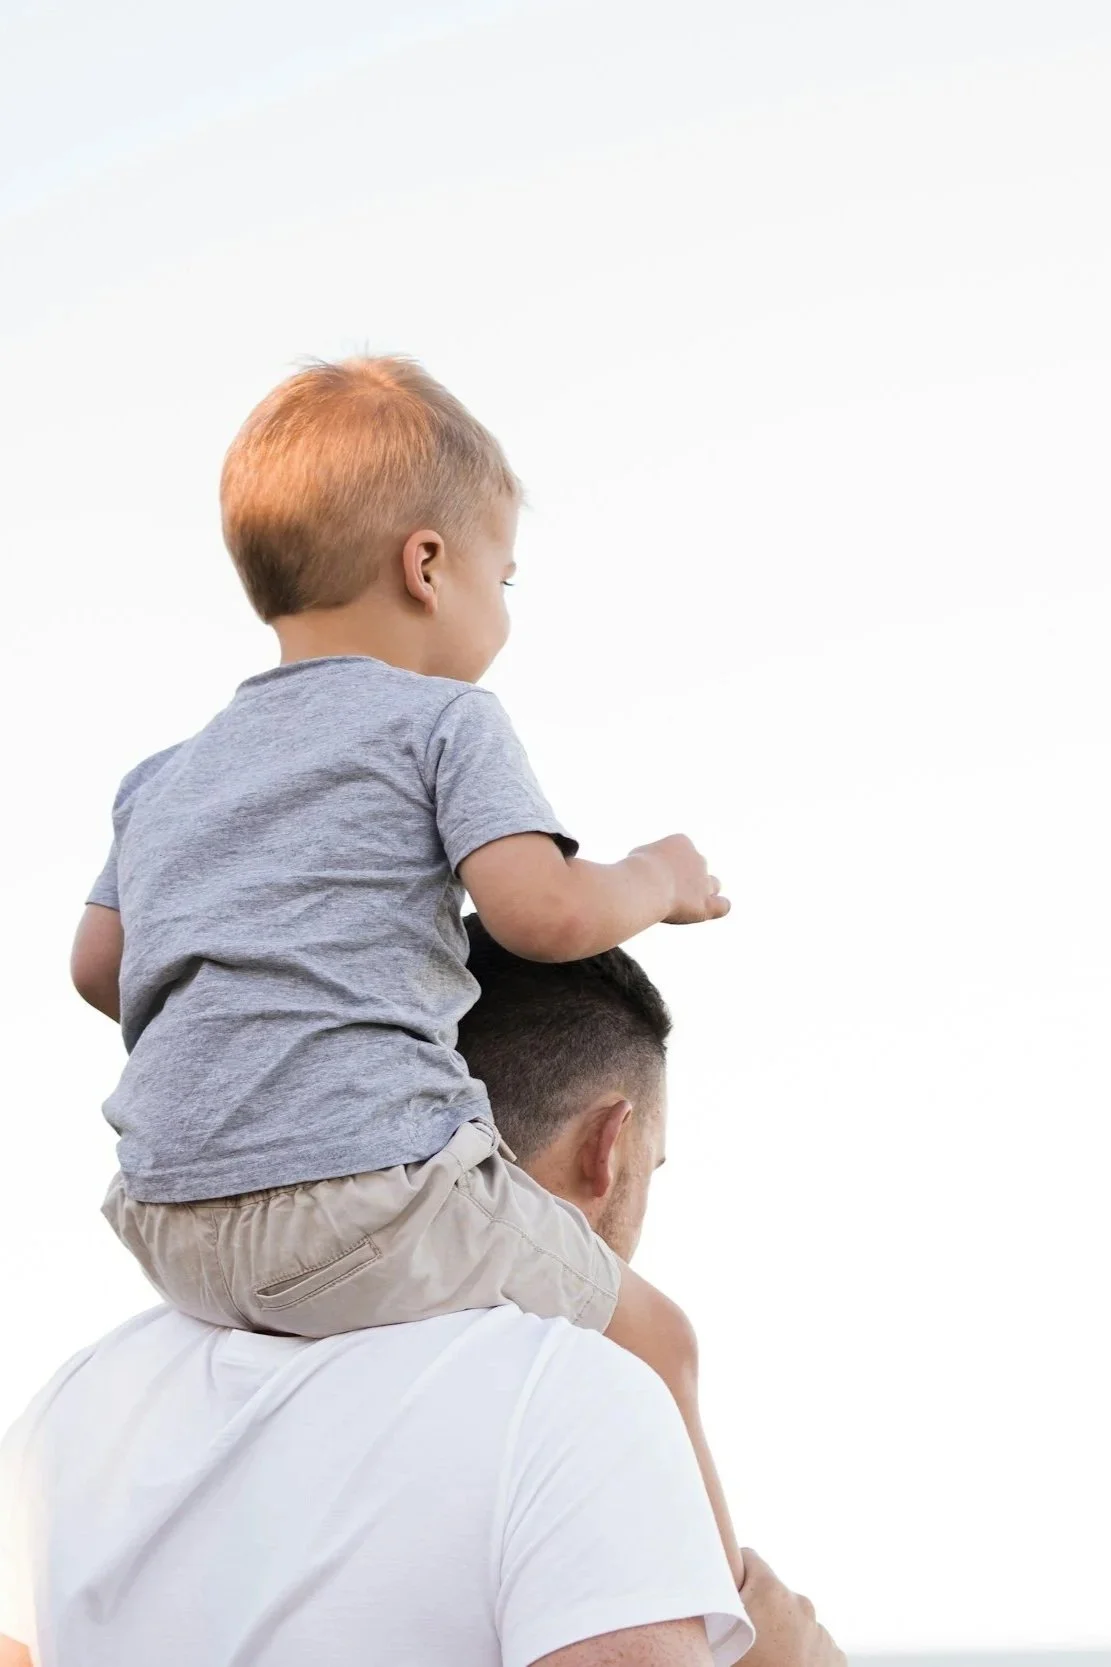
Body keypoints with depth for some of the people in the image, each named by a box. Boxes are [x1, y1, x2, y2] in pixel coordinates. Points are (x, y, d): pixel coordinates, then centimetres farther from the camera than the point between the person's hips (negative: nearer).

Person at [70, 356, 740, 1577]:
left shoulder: (166, 778, 22)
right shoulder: (442, 720, 2)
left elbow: (98, 965, 23)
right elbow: (546, 912, -10)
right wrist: (655, 880, 9)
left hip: (169, 1227, 7)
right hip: (364, 1185, -7)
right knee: (643, 1339, 11)